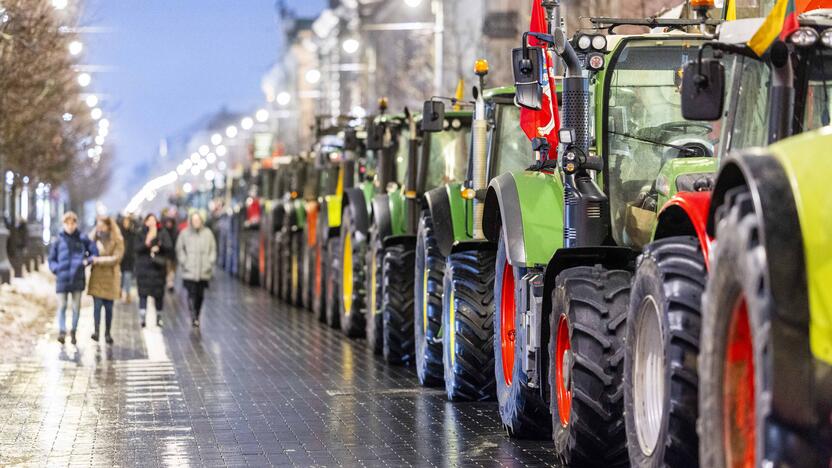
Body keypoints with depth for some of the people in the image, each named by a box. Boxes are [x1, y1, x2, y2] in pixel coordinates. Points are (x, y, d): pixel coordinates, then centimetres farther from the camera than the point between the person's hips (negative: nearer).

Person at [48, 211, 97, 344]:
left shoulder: (83, 239, 3)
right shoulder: (58, 241, 4)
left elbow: (95, 252, 7)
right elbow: (51, 260, 9)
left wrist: (88, 260, -10)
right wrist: (56, 269, -8)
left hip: (78, 278, 1)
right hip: (62, 278, 0)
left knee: (76, 307, 6)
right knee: (62, 306, -7)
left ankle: (73, 332, 18)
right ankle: (62, 331, -10)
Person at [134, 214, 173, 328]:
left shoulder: (163, 233, 5)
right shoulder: (141, 233, 5)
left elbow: (170, 247, -3)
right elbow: (137, 248, -4)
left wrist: (159, 247, -20)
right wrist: (146, 244, -22)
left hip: (158, 266, 1)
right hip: (143, 267, -1)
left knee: (158, 294, 5)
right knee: (143, 292, -7)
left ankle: (158, 317, 17)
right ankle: (143, 317, -11)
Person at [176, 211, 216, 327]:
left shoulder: (208, 233, 6)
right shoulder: (185, 233, 2)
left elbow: (213, 249, 12)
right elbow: (179, 249, 8)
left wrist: (210, 262, 1)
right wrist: (183, 262, -2)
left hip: (203, 271, 2)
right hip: (189, 271, -2)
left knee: (200, 295, 6)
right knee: (192, 293, -11)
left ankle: (197, 316, 20)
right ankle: (194, 318, -14)